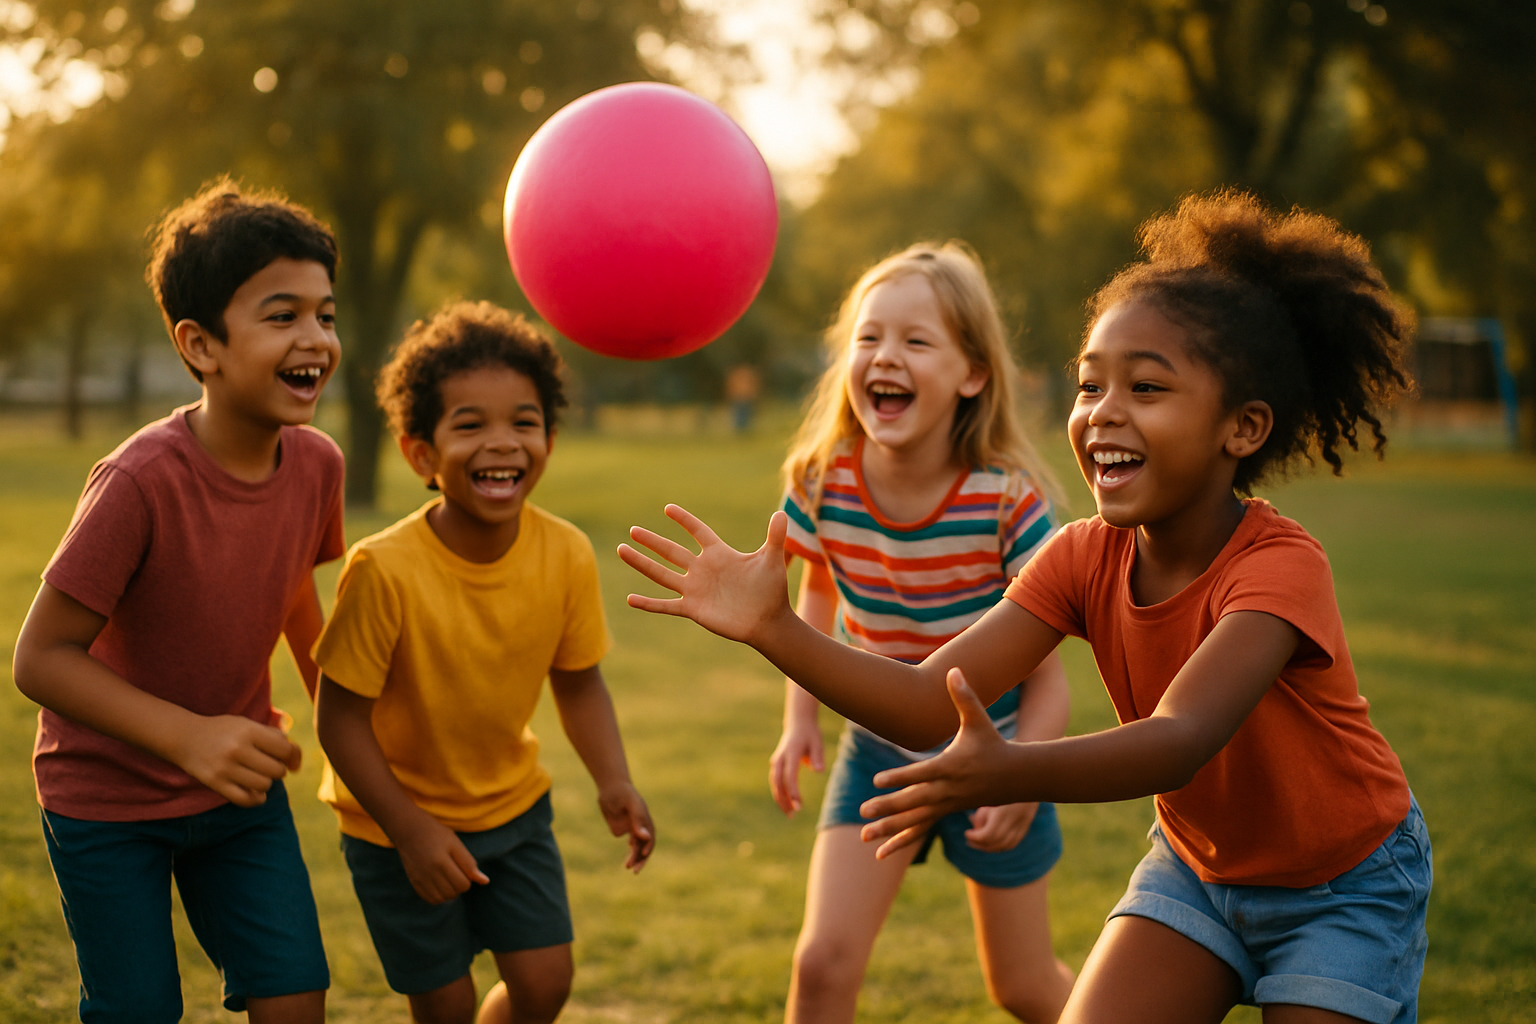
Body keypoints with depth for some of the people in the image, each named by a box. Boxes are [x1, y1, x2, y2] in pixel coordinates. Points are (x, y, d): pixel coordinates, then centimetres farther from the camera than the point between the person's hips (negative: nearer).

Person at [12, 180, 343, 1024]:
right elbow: (40, 659, -25)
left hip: (239, 782, 5)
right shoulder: (138, 482, -29)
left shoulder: (316, 463, -11)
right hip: (108, 797, -4)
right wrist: (188, 736, -35)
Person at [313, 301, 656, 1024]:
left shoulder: (567, 556, -17)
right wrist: (411, 830, -21)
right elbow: (340, 717, -20)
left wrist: (613, 781, -16)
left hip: (512, 804, 4)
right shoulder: (385, 570, -30)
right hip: (398, 816, -3)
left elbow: (577, 681, -2)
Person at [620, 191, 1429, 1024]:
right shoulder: (1083, 557, -12)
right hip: (1198, 863, 5)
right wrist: (773, 628, -35)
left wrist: (1010, 773, -63)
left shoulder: (1278, 564, -29)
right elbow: (931, 704, -21)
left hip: (1344, 884, -4)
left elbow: (1181, 741, -46)